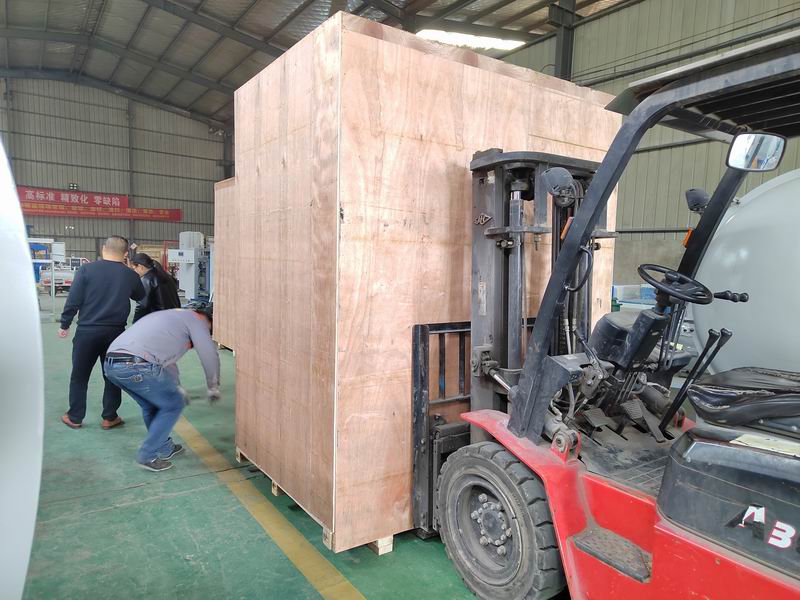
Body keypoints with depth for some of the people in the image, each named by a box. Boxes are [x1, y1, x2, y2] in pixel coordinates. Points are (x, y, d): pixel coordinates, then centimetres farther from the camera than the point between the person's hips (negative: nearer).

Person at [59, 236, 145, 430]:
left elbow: (73, 300, -7)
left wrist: (65, 324, 5)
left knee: (79, 376, 13)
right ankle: (109, 417, 17)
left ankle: (74, 417, 21)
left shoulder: (86, 269, -6)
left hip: (87, 331, -1)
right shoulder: (130, 275, -1)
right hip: (115, 332, 1)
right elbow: (141, 296, 17)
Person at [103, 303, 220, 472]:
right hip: (136, 365, -9)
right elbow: (209, 355, 4)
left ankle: (165, 448, 37)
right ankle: (148, 456, 14)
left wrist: (177, 388, 50)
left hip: (111, 364, 9)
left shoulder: (171, 315, 34)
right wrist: (213, 388, 19)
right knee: (173, 405, 11)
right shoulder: (195, 318, 10)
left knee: (151, 404, 27)